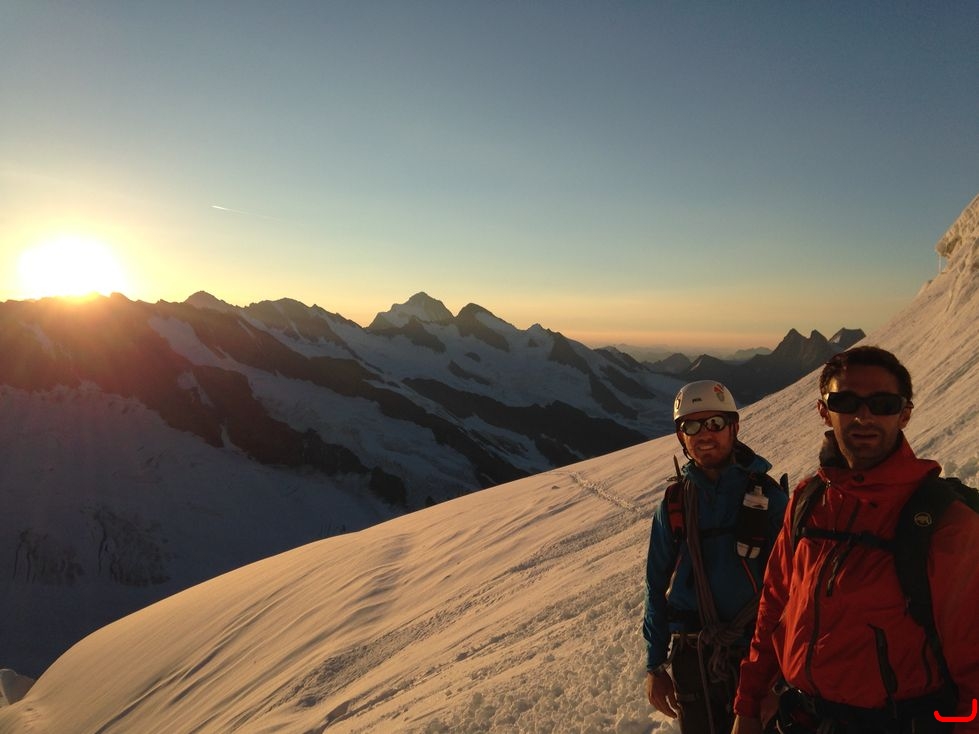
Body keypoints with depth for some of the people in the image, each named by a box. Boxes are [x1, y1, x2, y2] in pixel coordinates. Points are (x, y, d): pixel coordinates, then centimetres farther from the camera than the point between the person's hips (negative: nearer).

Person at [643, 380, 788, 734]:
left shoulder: (767, 495, -6)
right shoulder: (674, 504, 0)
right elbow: (658, 586, 4)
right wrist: (655, 665, 4)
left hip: (756, 652, -2)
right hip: (692, 660, 2)